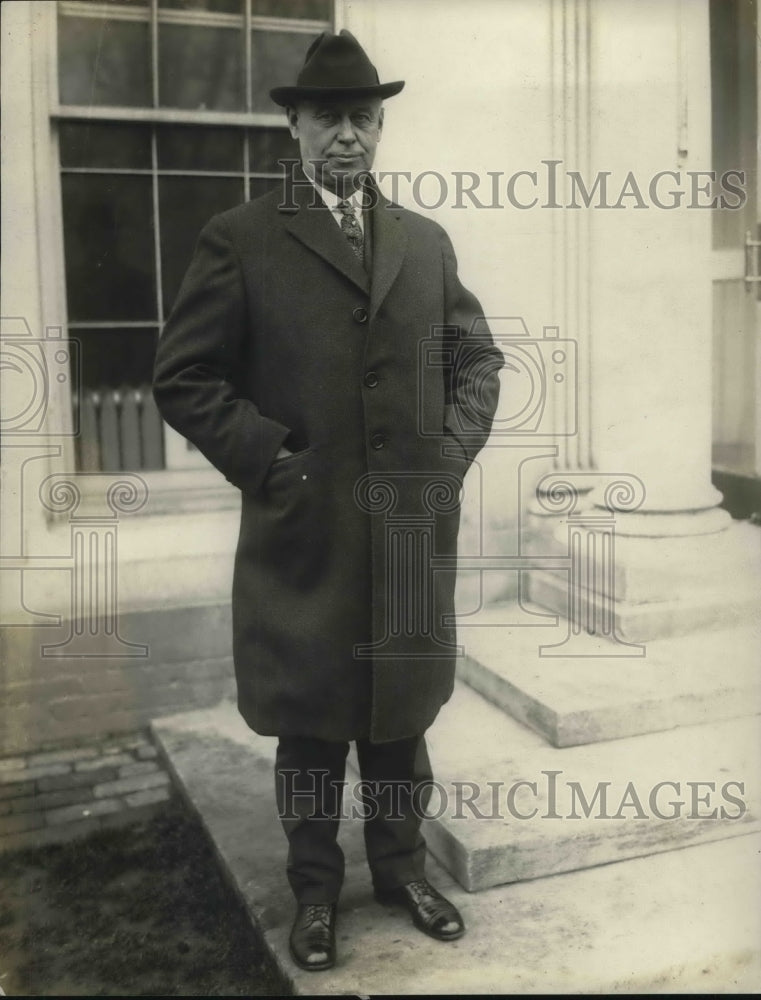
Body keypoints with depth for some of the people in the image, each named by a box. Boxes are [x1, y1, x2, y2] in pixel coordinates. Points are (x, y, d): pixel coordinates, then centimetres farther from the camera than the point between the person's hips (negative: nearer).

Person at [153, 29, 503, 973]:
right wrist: (267, 457, -11)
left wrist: (454, 446, 2)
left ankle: (401, 865, 37)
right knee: (309, 726, 12)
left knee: (401, 714, 17)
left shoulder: (426, 240, 11)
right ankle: (314, 887, 32)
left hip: (413, 533, 4)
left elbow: (477, 356, 17)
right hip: (302, 533, -3)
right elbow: (182, 376, -4)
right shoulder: (239, 239, -2)